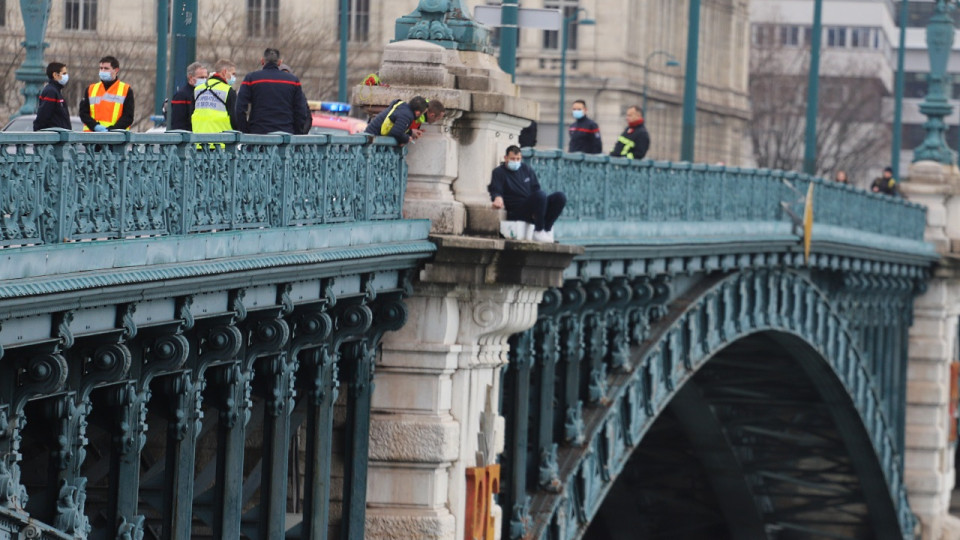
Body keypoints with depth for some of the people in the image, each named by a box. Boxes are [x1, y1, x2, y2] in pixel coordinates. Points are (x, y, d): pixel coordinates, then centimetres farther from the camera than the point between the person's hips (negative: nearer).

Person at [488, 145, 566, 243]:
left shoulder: (527, 170, 20)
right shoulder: (499, 173, 4)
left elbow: (535, 189, 16)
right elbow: (495, 191, -10)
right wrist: (497, 197, -37)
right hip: (516, 212, -6)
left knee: (560, 197, -14)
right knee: (541, 195, -34)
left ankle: (547, 229, -10)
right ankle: (538, 232, -23)